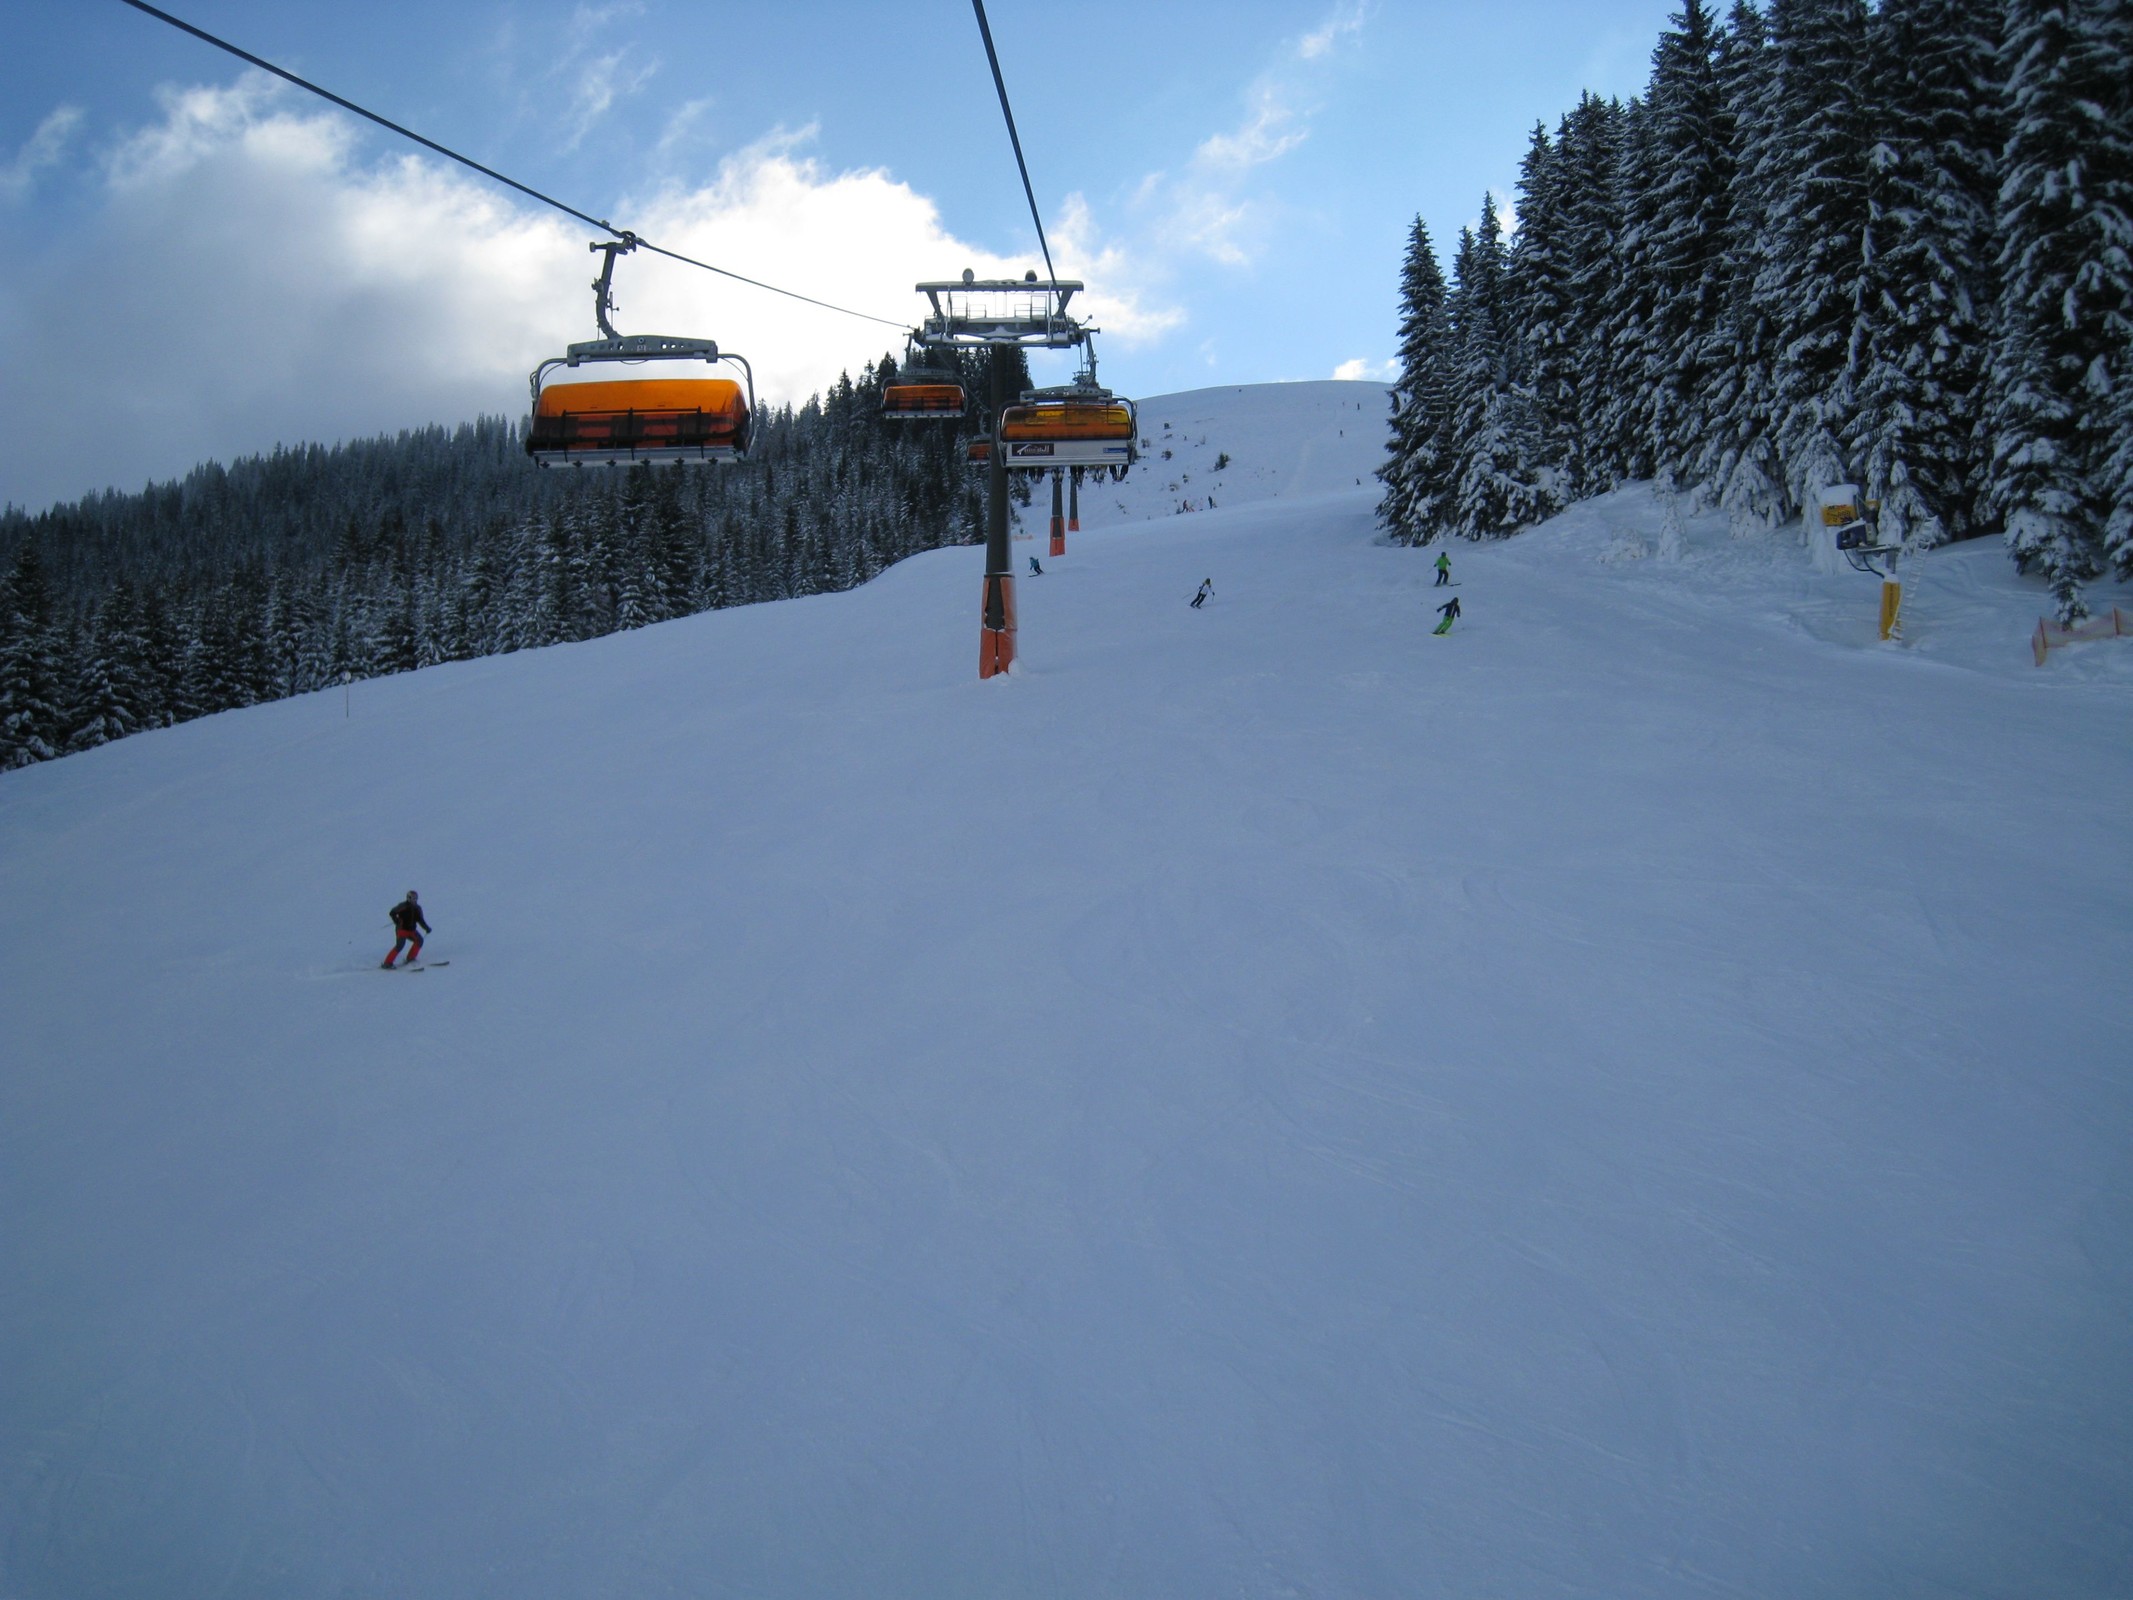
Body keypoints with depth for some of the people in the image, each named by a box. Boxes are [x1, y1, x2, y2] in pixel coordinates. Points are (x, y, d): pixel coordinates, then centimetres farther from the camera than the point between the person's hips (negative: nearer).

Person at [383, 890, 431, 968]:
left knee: (419, 940, -11)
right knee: (400, 945, -22)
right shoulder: (403, 906, -12)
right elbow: (392, 913, -11)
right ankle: (387, 963, -19)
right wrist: (397, 922, -21)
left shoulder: (417, 908, 8)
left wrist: (426, 928, 0)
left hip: (411, 930, 7)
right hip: (401, 929, -7)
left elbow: (420, 920, 14)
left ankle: (411, 958, 0)